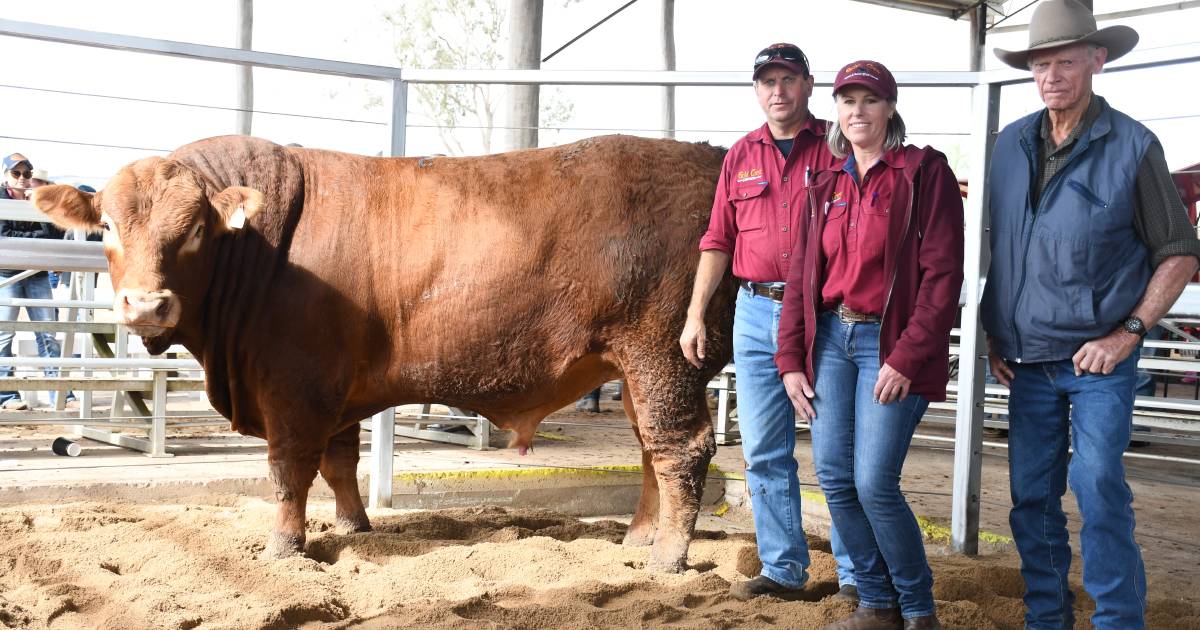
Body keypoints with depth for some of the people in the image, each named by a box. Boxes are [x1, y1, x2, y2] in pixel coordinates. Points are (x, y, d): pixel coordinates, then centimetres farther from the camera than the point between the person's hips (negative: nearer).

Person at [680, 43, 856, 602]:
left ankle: (855, 575, 11)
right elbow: (718, 241, 13)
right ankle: (783, 570, 19)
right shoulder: (741, 156, 13)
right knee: (764, 452, 8)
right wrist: (695, 315, 7)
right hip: (756, 313, 4)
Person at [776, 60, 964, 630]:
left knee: (874, 483, -10)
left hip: (889, 342, -5)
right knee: (834, 478, 1)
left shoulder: (924, 172, -3)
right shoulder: (827, 184, 13)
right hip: (830, 337, 6)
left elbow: (943, 274, -10)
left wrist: (907, 358, -16)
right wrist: (791, 361, 5)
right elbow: (801, 275, 12)